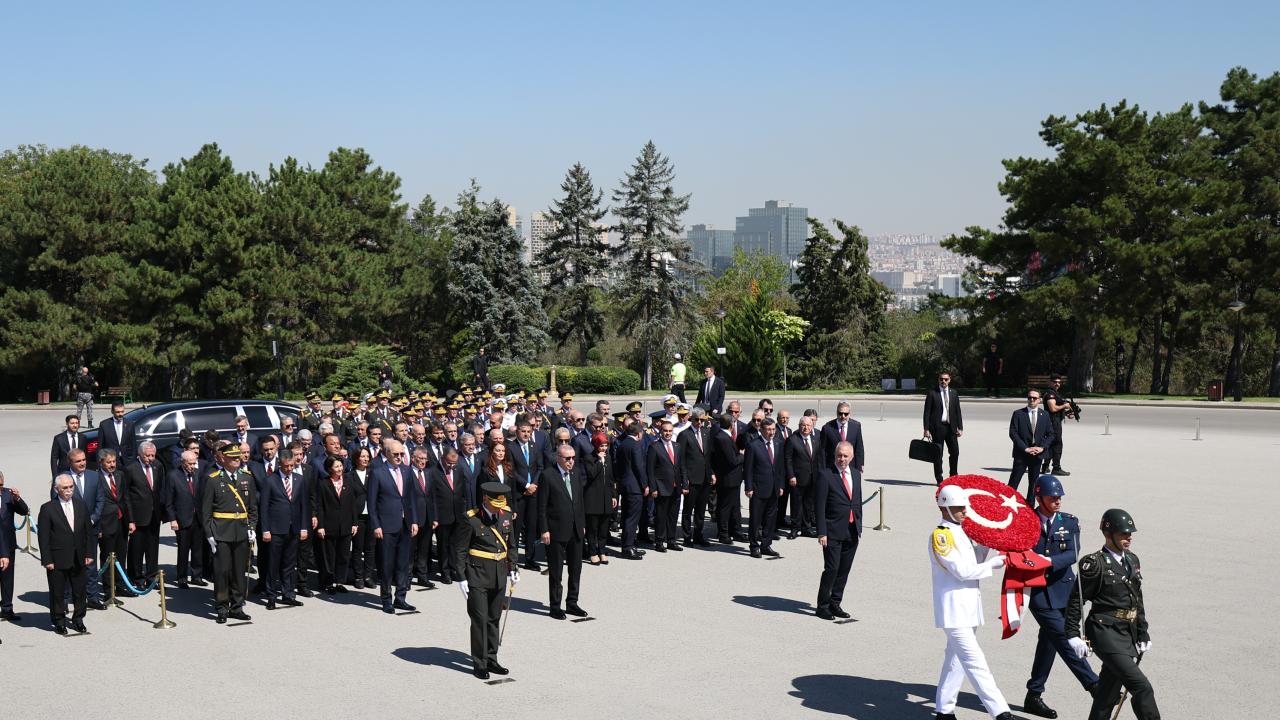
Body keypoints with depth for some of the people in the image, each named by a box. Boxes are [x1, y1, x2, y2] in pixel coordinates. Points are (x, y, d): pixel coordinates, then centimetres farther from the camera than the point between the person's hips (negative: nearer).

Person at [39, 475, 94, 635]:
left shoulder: (81, 505, 7)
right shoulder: (48, 509, -7)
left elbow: (87, 532, 11)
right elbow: (44, 537, -7)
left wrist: (89, 554, 6)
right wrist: (47, 560, -11)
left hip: (79, 559, 4)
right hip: (57, 560, -4)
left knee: (80, 591, 11)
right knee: (58, 593, 6)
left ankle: (78, 620, 26)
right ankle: (59, 622, 20)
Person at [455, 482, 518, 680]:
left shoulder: (506, 514, 3)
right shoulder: (471, 519, -14)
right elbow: (459, 550, -9)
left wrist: (512, 569, 13)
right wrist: (461, 578, -11)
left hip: (500, 575, 6)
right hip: (478, 576, -5)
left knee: (494, 618, 13)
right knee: (480, 619, -3)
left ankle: (491, 659, 24)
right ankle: (479, 663, 7)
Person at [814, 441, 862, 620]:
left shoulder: (856, 474, 12)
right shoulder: (826, 475, -8)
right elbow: (820, 506, -10)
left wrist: (859, 527, 13)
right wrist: (822, 532, -15)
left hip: (852, 532, 6)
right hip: (833, 532, -6)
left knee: (844, 570, 10)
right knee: (831, 569, -7)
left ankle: (835, 603, 22)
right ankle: (823, 606, 6)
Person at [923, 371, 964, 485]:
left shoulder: (953, 394, 12)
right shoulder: (932, 393, -1)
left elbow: (957, 411, 13)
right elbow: (927, 412, -3)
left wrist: (960, 427, 5)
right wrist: (926, 429, -9)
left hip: (951, 426, 4)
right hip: (937, 427, -4)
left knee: (955, 452, 3)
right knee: (938, 454, 1)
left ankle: (953, 477, 20)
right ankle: (939, 479, 9)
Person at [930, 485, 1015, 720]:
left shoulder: (960, 533, 15)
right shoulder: (940, 535, -14)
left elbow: (975, 561, 17)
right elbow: (962, 571, -18)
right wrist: (994, 564, -11)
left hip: (967, 607, 10)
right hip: (953, 610, -10)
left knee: (956, 660, 15)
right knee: (975, 663, -10)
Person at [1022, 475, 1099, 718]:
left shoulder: (1070, 522, 5)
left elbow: (1072, 555, -9)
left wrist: (1047, 561, -24)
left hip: (1062, 590, 4)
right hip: (1037, 592, -4)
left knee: (1048, 642, 10)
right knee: (1065, 640, -12)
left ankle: (1034, 697, 20)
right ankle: (1095, 687, -6)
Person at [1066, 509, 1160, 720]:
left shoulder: (1132, 561, 13)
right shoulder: (1095, 564, -10)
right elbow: (1075, 600, -8)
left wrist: (1143, 634, 18)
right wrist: (1073, 635, -11)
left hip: (1128, 636, 7)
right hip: (1106, 634, -7)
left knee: (1108, 695, 12)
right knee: (1142, 688, -14)